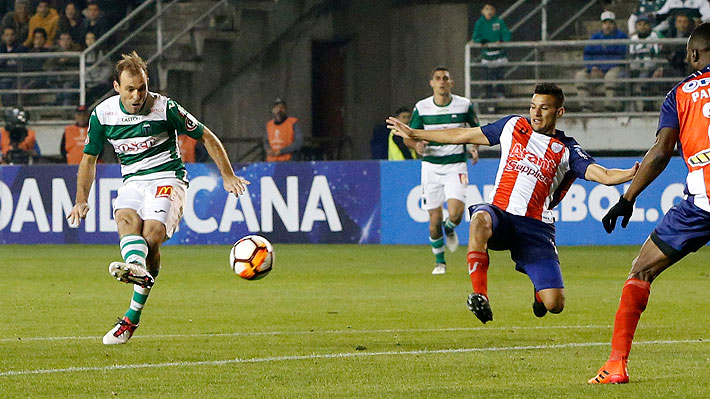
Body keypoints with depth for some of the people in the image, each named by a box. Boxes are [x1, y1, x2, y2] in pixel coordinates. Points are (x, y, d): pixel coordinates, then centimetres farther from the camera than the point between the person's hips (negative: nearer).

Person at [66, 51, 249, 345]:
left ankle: (132, 318, -25)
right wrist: (81, 200, 8)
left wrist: (228, 176, 0)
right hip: (132, 181, 3)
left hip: (167, 178, -3)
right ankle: (136, 267, -64)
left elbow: (206, 136, 2)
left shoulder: (165, 108, -9)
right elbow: (89, 158, 15)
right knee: (125, 217, -33)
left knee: (152, 235, -26)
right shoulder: (103, 113, 0)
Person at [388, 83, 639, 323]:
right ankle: (479, 295, -35)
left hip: (536, 226, -1)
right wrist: (414, 134, 25)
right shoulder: (513, 126, 14)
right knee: (480, 220, -40)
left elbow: (603, 175, -6)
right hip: (500, 212, 1)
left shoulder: (567, 151, 7)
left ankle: (540, 291, 29)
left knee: (554, 304, -11)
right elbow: (465, 135, 22)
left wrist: (632, 174, -29)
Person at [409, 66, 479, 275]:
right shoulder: (421, 107, -1)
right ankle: (440, 261, 20)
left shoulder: (464, 105, -2)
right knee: (435, 218, 0)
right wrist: (416, 144, -18)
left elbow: (478, 130, 13)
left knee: (455, 213, -19)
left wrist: (474, 147, -7)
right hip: (431, 166, 1)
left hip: (456, 165, -1)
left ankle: (450, 229, 19)